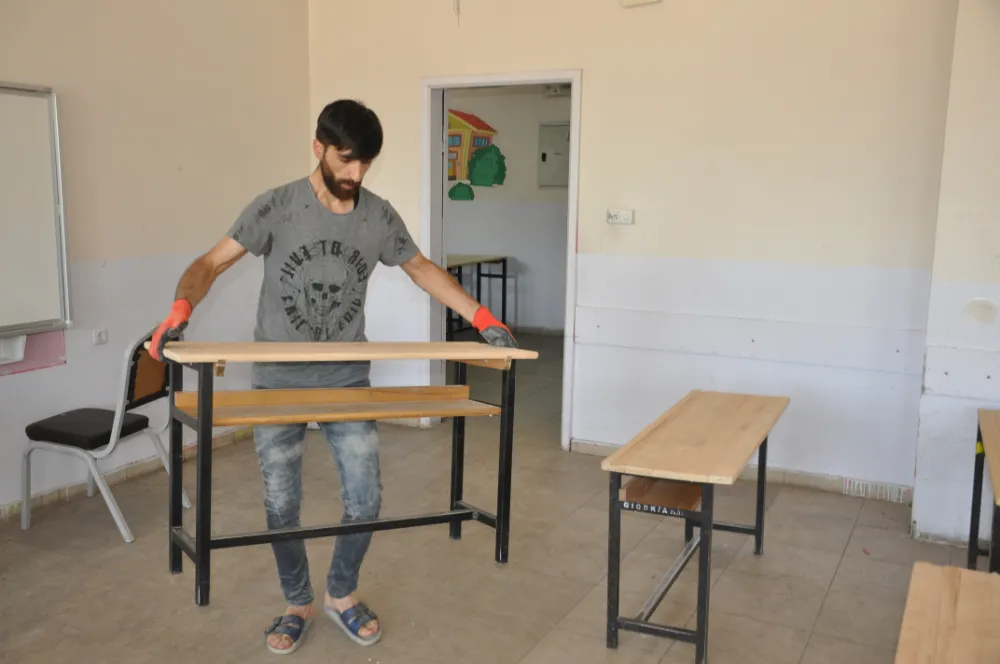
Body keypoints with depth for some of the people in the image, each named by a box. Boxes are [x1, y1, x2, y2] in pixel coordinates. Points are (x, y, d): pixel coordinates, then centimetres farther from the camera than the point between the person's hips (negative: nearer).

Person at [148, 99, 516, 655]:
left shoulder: (380, 216, -3)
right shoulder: (276, 207, -11)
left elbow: (421, 269, 11)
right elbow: (211, 263, -9)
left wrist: (481, 317, 3)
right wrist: (182, 307, -30)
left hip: (348, 381, 2)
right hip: (278, 384, -2)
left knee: (364, 500, 2)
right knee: (282, 506, 6)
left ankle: (341, 595, 28)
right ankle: (298, 603, 30)